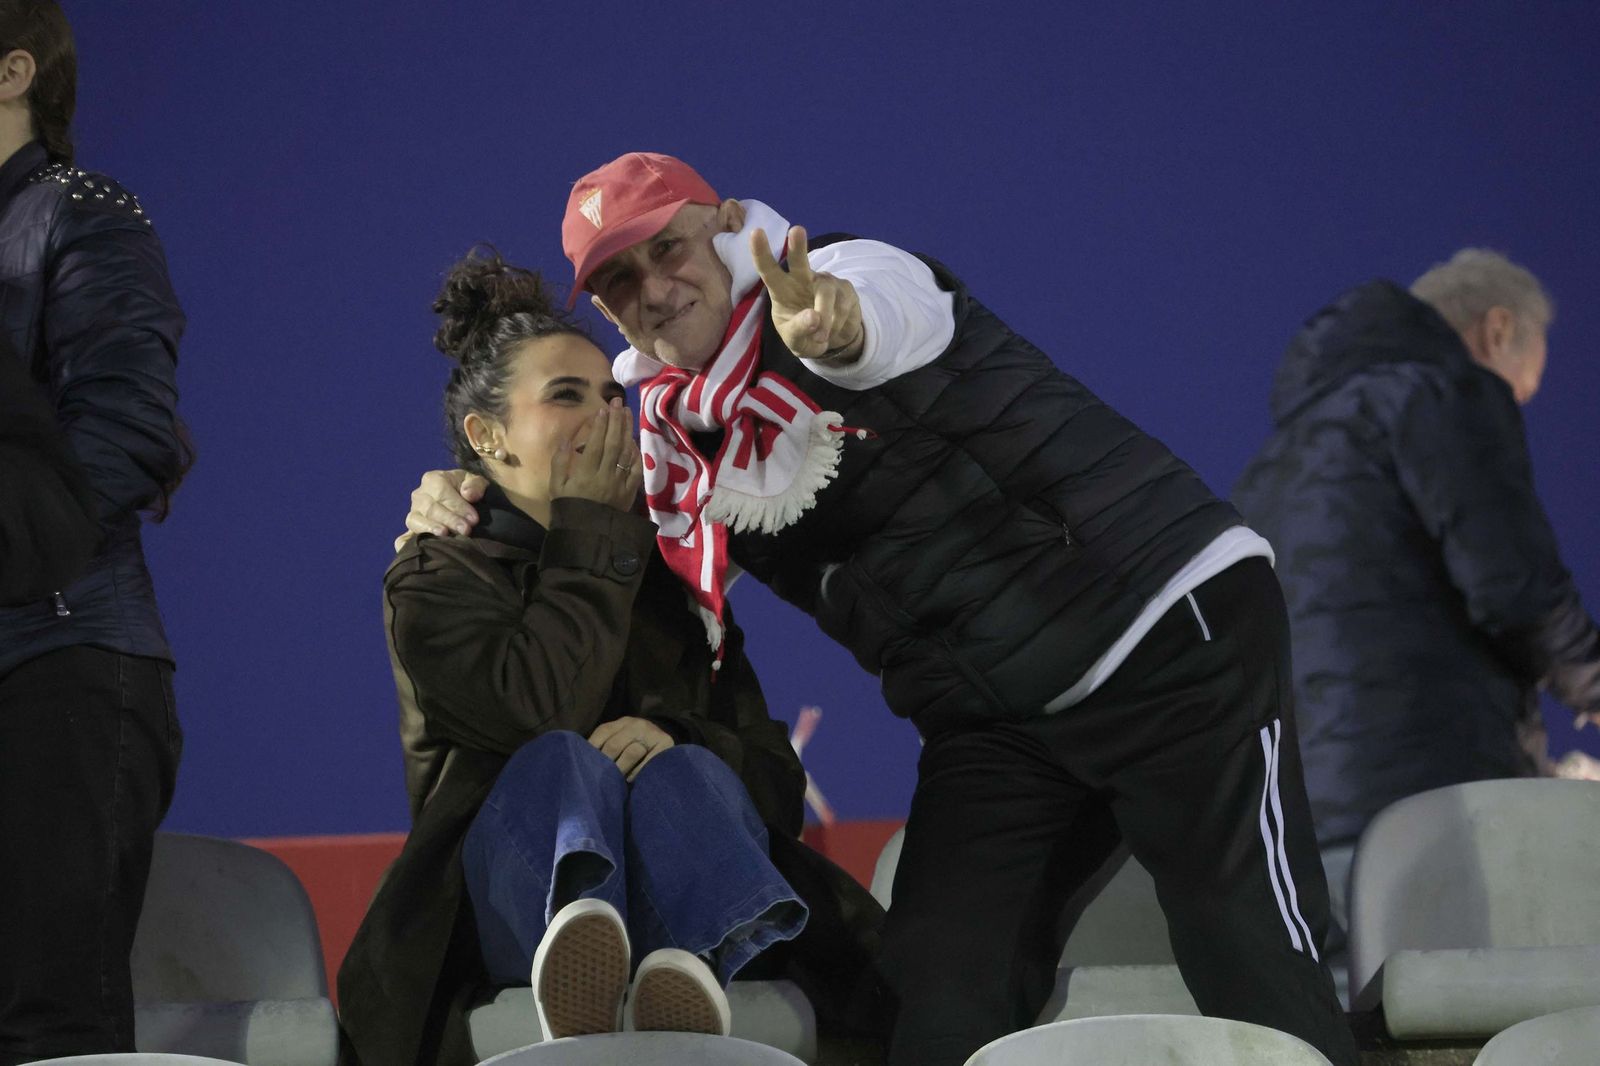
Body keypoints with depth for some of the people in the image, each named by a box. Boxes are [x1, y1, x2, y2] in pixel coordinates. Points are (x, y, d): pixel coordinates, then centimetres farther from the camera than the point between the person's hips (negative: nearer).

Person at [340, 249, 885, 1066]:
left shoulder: (668, 576, 23)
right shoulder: (433, 580, 12)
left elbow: (777, 778, 10)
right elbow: (532, 712, -11)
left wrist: (676, 747, -14)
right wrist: (588, 533, -1)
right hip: (513, 901, -2)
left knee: (683, 772, -31)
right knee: (563, 759, -33)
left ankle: (694, 971, -68)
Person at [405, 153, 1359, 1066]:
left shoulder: (855, 275, -14)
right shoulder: (677, 443, 7)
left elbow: (872, 312, -39)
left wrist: (832, 323, -64)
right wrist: (472, 502, 2)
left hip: (1171, 630, -7)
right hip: (992, 728, 7)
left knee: (1261, 980, -12)